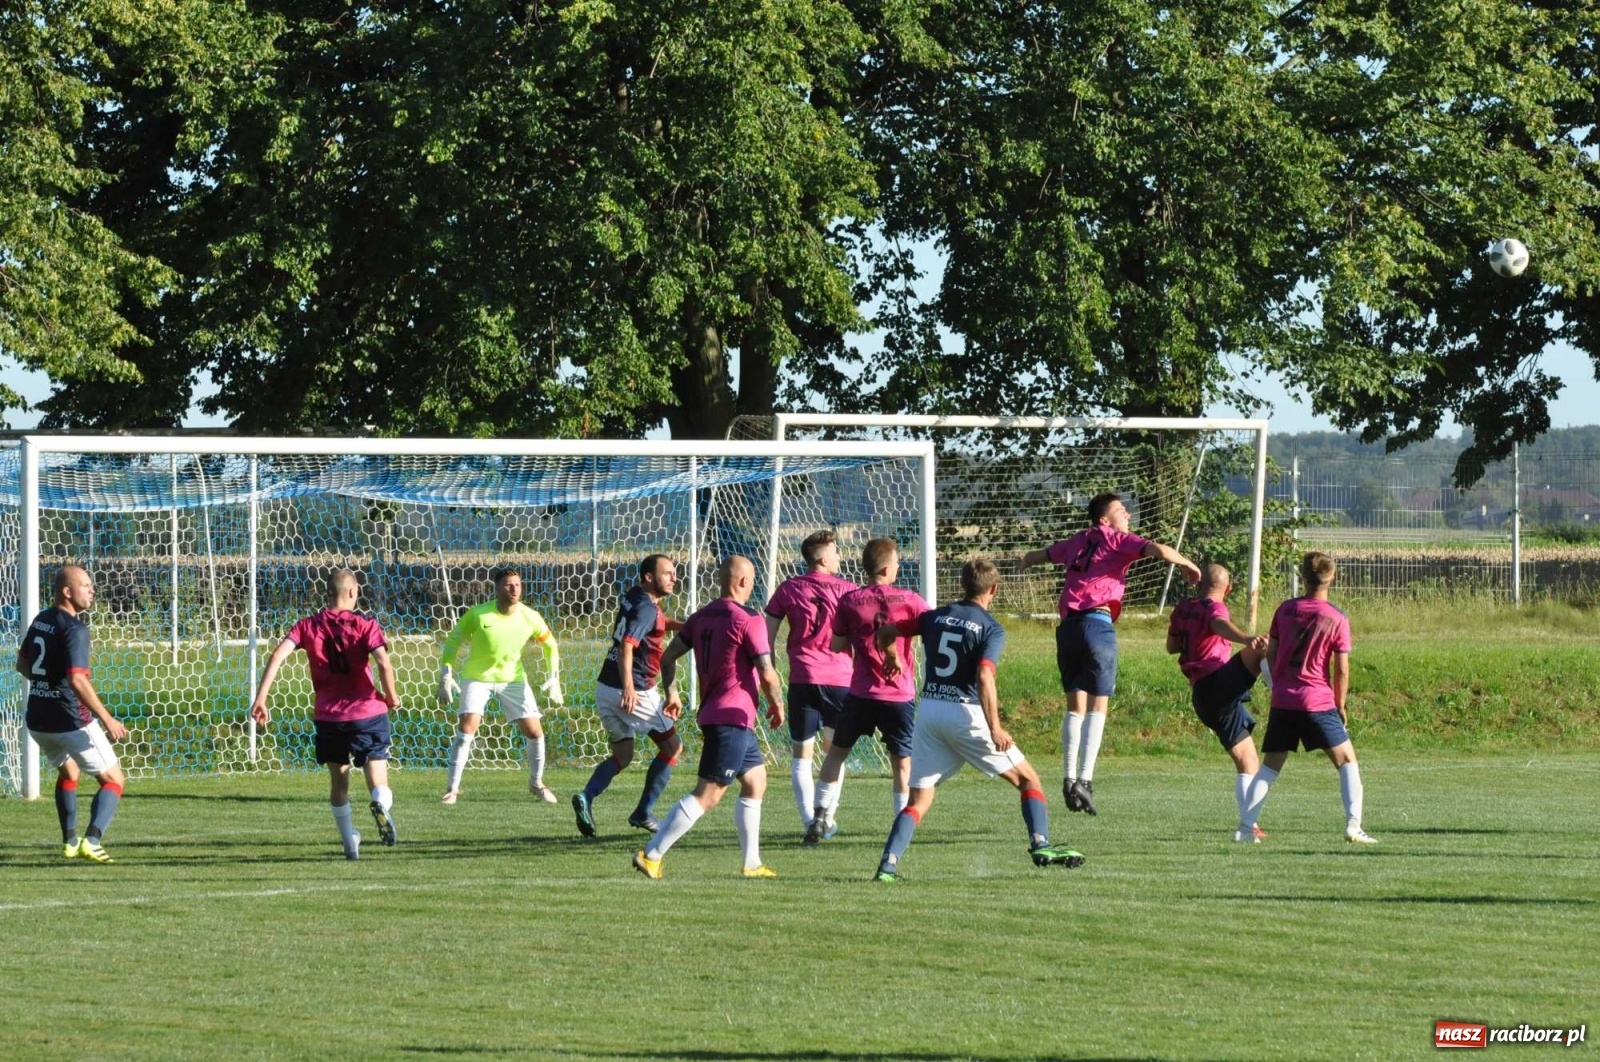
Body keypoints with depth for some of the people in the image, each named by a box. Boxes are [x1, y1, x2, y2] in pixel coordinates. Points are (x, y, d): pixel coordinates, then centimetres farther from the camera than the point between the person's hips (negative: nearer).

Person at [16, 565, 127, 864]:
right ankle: (92, 841, -17)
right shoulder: (74, 629, -18)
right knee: (113, 780, 2)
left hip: (37, 718, 8)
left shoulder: (40, 621, 8)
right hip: (71, 720, -8)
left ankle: (70, 842, 28)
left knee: (68, 772, 31)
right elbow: (77, 680, -27)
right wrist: (106, 719, -25)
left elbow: (22, 665, 21)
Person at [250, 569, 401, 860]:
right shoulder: (365, 625, -3)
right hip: (368, 713, -2)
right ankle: (381, 805, -29)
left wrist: (261, 698, -10)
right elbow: (384, 663, -16)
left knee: (339, 782, 20)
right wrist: (391, 696, 1)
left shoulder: (308, 626, 4)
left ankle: (350, 844, 13)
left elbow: (277, 656, -9)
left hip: (328, 716, 2)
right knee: (378, 784, 6)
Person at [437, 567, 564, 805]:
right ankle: (452, 788, -8)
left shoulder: (529, 617, -12)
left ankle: (536, 783, 22)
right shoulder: (477, 615, -19)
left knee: (534, 732, -2)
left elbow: (550, 645, 5)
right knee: (467, 728, -19)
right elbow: (453, 641, -5)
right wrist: (445, 676, -11)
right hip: (477, 678, -3)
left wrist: (554, 679, -4)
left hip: (513, 679, 3)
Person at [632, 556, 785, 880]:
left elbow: (668, 656, 12)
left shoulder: (702, 617, 11)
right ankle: (651, 854, -14)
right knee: (707, 795, -10)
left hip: (711, 712, 9)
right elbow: (766, 673, -15)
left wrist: (672, 692, 19)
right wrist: (777, 704, 0)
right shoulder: (748, 620, -13)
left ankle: (752, 863, 22)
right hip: (733, 717, -9)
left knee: (756, 781, 20)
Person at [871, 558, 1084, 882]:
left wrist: (891, 658, 35)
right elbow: (984, 677, -18)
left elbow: (886, 631, 14)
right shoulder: (991, 628, -4)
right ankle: (1041, 846, -3)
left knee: (919, 800, 8)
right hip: (965, 713, -5)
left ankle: (888, 865, -8)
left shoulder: (935, 617, 11)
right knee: (1028, 779, 9)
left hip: (928, 709, 5)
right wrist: (995, 728, -19)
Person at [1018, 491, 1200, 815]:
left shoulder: (1076, 543, 20)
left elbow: (1038, 555, 39)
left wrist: (1025, 561, 63)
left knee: (1075, 706, 11)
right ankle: (1085, 779, -14)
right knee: (1098, 706, -4)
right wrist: (1188, 564, 8)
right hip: (1098, 624, -6)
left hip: (1068, 626, 6)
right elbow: (1160, 551, -12)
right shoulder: (1117, 541, 3)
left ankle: (1069, 778, 5)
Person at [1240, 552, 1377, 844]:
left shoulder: (1285, 610, 5)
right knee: (1347, 761, 5)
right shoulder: (1337, 619, -7)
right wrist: (1341, 705, 7)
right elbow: (1342, 669, -6)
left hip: (1282, 701, 4)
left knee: (1270, 766, 12)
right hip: (1318, 701, -4)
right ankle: (1353, 826, -9)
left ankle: (1245, 827, 2)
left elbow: (1270, 654, 10)